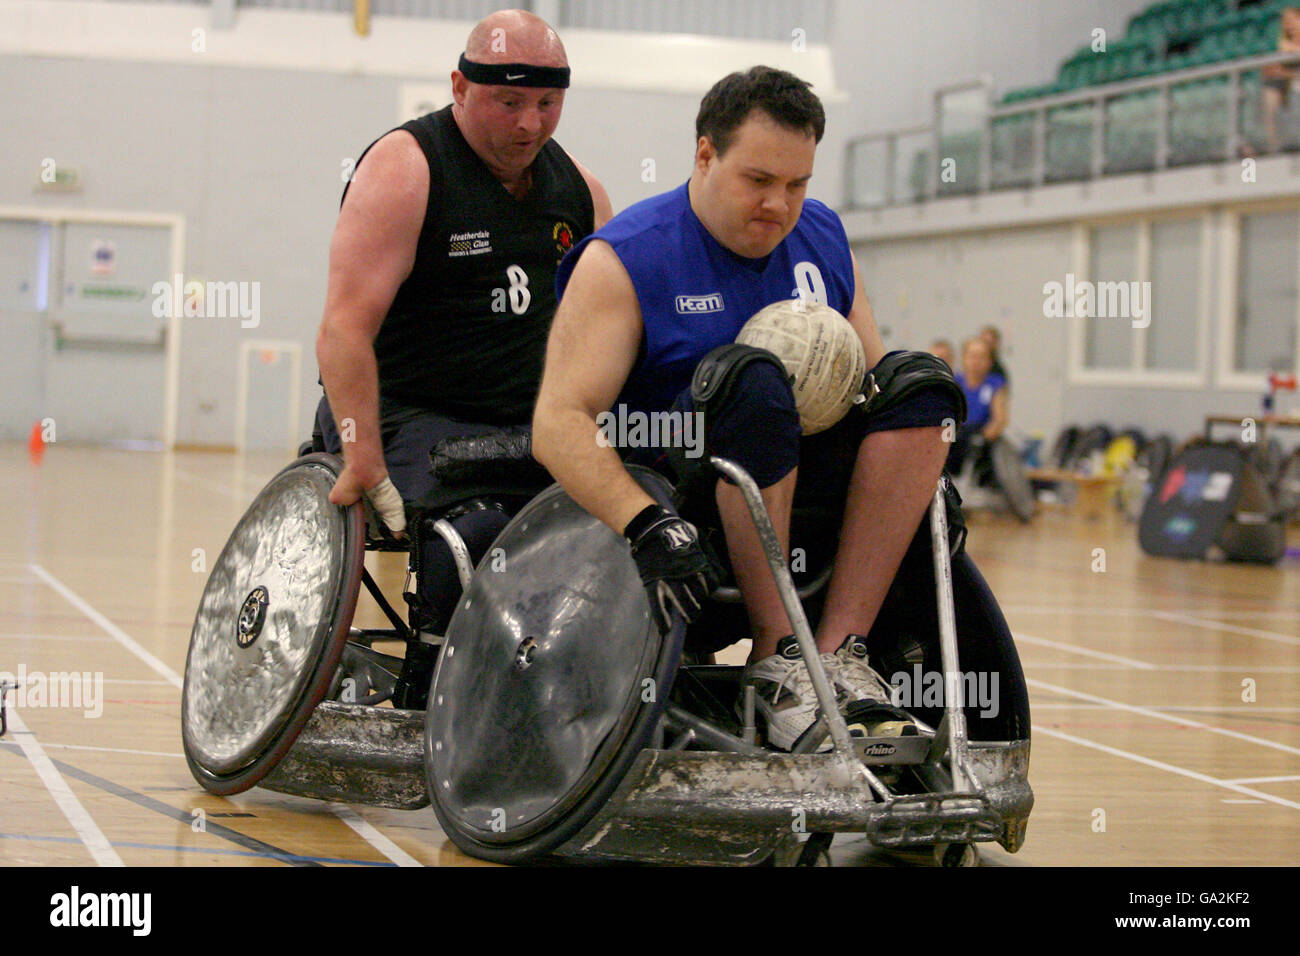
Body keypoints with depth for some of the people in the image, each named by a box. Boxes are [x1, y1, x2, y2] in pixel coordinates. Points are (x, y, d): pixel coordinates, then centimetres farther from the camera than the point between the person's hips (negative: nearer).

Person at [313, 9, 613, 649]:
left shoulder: (578, 188, 12)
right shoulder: (403, 169, -8)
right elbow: (344, 330, -17)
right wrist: (365, 467, -27)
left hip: (532, 425, 6)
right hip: (407, 415, -6)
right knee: (479, 533, -34)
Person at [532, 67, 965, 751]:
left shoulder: (823, 239, 10)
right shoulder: (621, 260, -8)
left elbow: (875, 377, 18)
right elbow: (559, 424, -20)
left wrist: (924, 478, -2)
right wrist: (647, 527, -36)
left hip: (802, 480, 6)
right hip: (665, 480, -6)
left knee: (918, 382, -17)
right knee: (751, 377, -34)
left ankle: (839, 651, -24)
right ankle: (775, 659, -29)